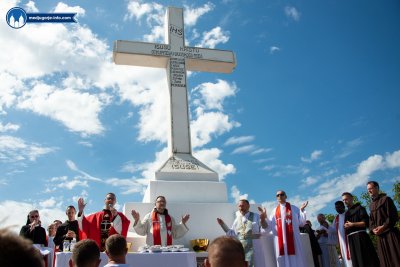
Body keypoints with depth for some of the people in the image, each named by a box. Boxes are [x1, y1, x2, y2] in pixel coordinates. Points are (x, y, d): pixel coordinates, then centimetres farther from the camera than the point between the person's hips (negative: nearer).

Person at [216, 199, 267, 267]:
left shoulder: (255, 216, -1)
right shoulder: (237, 219, 9)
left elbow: (265, 230, -9)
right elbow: (232, 234, 17)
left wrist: (263, 219, -27)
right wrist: (223, 224, 8)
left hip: (253, 248, -4)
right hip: (239, 248, 4)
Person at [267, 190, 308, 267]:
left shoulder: (294, 208, 7)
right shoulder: (274, 211, 13)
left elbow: (301, 223, 1)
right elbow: (270, 226, 9)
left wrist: (302, 210, -7)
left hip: (292, 238, -2)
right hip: (280, 240, 2)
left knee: (295, 260, -2)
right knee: (282, 260, 1)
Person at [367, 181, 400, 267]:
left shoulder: (385, 199, -1)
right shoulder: (371, 205, 18)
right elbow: (371, 221, 16)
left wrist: (383, 227, -16)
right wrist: (373, 229, -5)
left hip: (390, 232, -6)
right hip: (380, 235, 6)